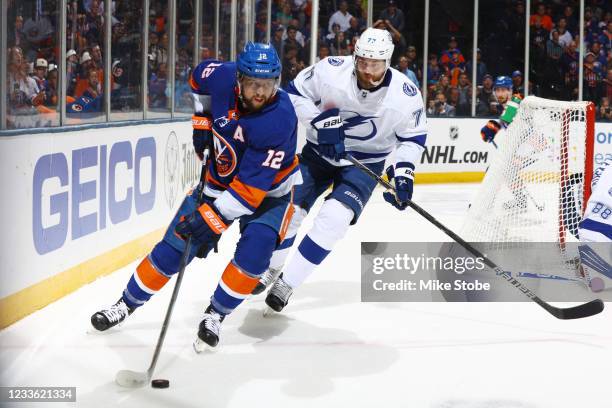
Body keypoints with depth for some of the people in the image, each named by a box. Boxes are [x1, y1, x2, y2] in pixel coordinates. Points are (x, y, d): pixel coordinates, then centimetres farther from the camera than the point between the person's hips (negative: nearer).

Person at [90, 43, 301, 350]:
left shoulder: (280, 120, -35)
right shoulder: (222, 77, -22)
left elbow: (252, 187, -35)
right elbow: (199, 76, 7)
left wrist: (210, 218, -37)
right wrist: (201, 121, -1)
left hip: (269, 190, -3)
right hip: (220, 178, 4)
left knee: (255, 249, -26)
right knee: (174, 245, 0)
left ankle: (215, 315, -6)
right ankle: (127, 303, 19)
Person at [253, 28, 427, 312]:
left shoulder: (406, 95, -20)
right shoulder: (330, 70, -22)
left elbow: (413, 137, -4)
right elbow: (295, 93, -9)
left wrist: (403, 171, -17)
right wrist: (319, 120, -23)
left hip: (365, 163, -1)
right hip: (319, 152, 1)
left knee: (334, 218, -21)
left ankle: (288, 282, -8)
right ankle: (270, 268, 29)